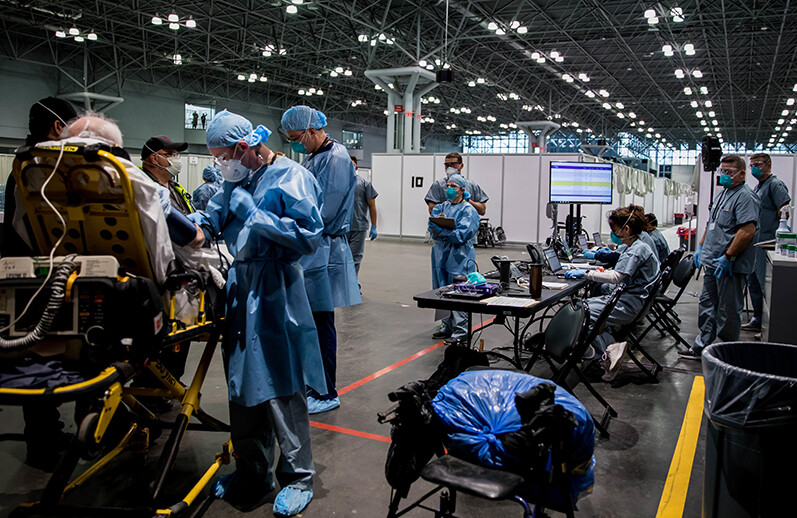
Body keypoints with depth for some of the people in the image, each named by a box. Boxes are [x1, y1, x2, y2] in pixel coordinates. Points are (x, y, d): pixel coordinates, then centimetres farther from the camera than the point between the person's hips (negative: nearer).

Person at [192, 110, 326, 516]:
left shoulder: (291, 178, -10)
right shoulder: (237, 181, 14)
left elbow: (309, 237, -19)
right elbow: (211, 217, 18)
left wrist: (255, 215, -17)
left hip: (276, 294, -7)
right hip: (241, 288, 8)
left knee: (281, 388, -1)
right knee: (242, 384, 13)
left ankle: (298, 477, 16)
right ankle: (253, 473, 29)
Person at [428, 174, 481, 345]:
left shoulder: (468, 210, -4)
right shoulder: (442, 207, 15)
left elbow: (462, 234, -14)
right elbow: (432, 226, 3)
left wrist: (440, 231, -17)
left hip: (459, 255, -7)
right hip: (441, 253, 7)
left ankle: (460, 331, 0)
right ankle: (448, 327, 23)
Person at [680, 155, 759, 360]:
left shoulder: (745, 197, -14)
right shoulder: (722, 195, 16)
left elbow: (748, 231, -24)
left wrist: (728, 257, -23)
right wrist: (701, 247, 20)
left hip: (731, 266, -10)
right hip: (712, 264, 10)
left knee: (728, 311, 0)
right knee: (707, 306, 14)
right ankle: (701, 347, 23)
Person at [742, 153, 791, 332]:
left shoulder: (776, 184, -10)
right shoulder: (758, 187, 19)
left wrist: (777, 236, -18)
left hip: (767, 244, -10)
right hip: (755, 244, 10)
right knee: (753, 284, 15)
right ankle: (757, 320, 24)